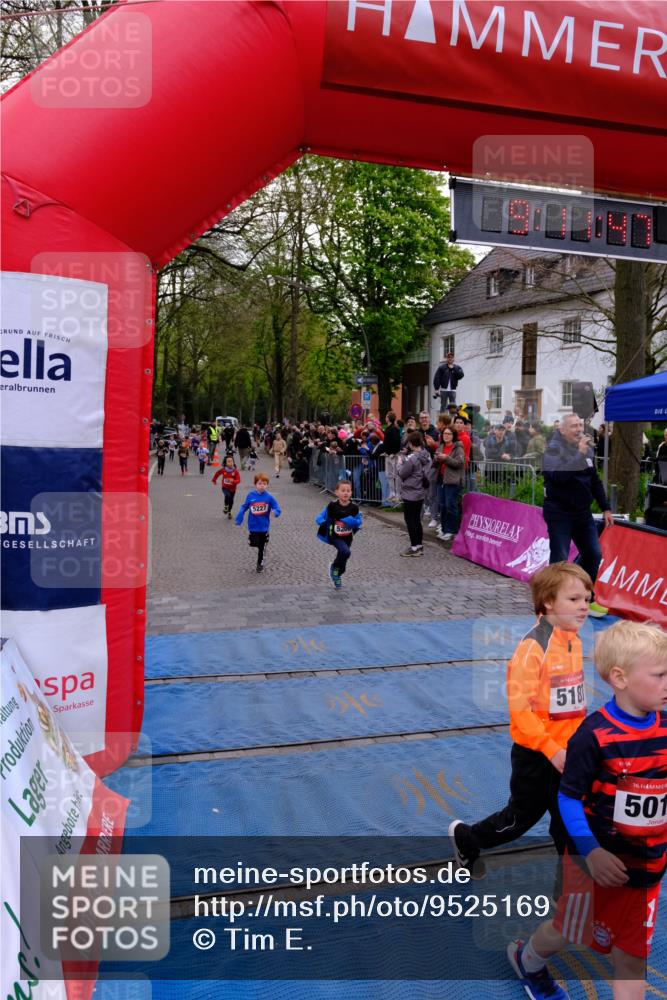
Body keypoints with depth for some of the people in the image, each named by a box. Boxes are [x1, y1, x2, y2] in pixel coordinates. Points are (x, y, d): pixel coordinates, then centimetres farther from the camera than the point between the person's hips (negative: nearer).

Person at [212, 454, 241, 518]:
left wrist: (233, 481, -38)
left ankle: (229, 512, 37)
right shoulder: (223, 469, -12)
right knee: (227, 496, -30)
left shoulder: (235, 471, -15)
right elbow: (217, 473, 9)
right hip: (225, 487, -1)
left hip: (232, 488, 1)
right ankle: (226, 506, -4)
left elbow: (238, 480, -18)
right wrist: (214, 480, 22)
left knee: (231, 501, 11)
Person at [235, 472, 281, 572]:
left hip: (264, 527, 0)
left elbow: (277, 509, -8)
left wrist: (275, 512, -31)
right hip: (253, 526, 0)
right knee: (254, 543, -9)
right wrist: (239, 519, -1)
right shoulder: (251, 495, -8)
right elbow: (244, 507, 4)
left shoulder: (269, 497, -11)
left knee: (262, 547, 14)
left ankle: (260, 563, 34)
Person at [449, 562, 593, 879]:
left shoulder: (573, 641, 1)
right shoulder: (533, 647, -23)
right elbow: (519, 707, -23)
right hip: (536, 754, -6)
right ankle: (466, 837, 36)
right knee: (522, 817, 13)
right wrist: (551, 750, -23)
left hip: (566, 751, 6)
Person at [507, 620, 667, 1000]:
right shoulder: (595, 735, -23)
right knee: (570, 929, 20)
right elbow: (569, 797, -16)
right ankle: (528, 959, 52)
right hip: (597, 863, -4)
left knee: (633, 956, 14)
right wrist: (591, 852, -25)